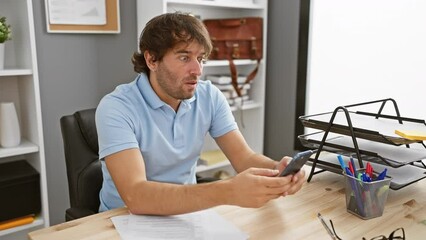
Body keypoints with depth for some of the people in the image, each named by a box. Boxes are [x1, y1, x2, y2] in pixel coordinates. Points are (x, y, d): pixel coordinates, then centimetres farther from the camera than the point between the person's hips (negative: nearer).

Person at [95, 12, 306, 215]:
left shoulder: (210, 96, -5)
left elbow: (244, 158, -7)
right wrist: (228, 192, -42)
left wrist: (277, 169, -29)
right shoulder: (116, 108, -21)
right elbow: (135, 196, -31)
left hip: (185, 212, 4)